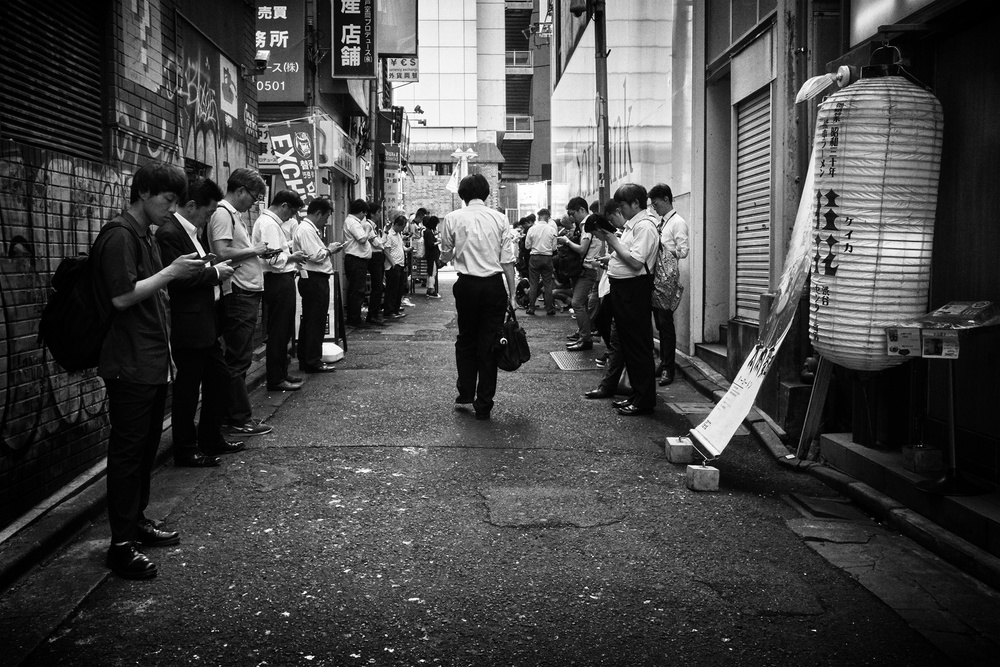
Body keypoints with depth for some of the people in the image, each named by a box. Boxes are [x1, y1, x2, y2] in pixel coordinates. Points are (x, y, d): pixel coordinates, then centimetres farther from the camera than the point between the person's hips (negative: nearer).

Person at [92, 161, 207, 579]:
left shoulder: (146, 236, 17)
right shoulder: (120, 236, -12)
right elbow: (121, 297, -20)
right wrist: (171, 272, -17)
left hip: (153, 363, 9)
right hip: (130, 367, -9)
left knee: (146, 449, 15)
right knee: (127, 452, -4)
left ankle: (137, 522, 27)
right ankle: (121, 545, 2)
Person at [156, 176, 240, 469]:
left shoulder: (194, 231, 13)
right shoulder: (169, 234, -17)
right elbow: (176, 280, -24)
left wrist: (216, 267, 4)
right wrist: (214, 272, -15)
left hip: (207, 324, 10)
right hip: (188, 327, -10)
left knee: (219, 378, 17)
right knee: (187, 390, 1)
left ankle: (211, 439, 31)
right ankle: (186, 451, 13)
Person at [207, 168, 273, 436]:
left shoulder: (235, 215, 18)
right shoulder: (222, 213, -12)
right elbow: (222, 253, -22)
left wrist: (259, 253, 6)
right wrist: (254, 250, -12)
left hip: (247, 292, 10)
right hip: (238, 293, -10)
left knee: (239, 357, 15)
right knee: (239, 359, -4)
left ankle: (234, 413, 23)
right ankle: (241, 419, 2)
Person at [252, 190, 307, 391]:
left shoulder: (269, 221, 16)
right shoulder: (269, 224, -17)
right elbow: (273, 259, -24)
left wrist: (290, 255, 10)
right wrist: (292, 257, -9)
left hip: (280, 282, 11)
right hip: (278, 282, -11)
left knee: (282, 331, 17)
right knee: (279, 332, -3)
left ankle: (280, 374, 27)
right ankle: (276, 380, 4)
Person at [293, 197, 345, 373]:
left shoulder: (309, 229, 17)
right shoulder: (306, 230, -15)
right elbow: (316, 256, -22)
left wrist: (328, 249, 7)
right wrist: (329, 250, -6)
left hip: (315, 280, 11)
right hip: (314, 280, -11)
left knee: (309, 321, 15)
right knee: (316, 321, -5)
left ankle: (304, 359, 22)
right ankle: (313, 361, 0)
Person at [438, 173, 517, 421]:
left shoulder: (452, 219, -1)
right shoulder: (499, 219, 0)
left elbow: (446, 256, 6)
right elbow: (508, 260, -1)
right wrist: (512, 294, 4)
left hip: (467, 284, 0)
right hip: (494, 285, 0)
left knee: (466, 340, 17)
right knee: (489, 344, 5)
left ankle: (465, 395, 19)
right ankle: (483, 405, 9)